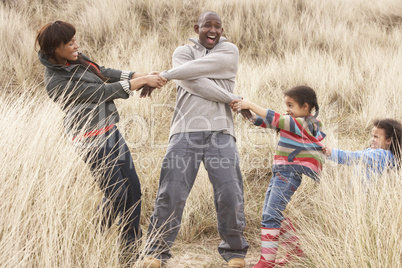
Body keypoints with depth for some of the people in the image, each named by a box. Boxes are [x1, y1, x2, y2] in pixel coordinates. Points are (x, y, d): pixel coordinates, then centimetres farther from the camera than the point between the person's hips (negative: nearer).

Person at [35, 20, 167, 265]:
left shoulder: (75, 60, 5)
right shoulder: (58, 81, -21)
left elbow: (105, 72, 11)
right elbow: (104, 92, -19)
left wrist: (143, 76, -2)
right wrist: (142, 81, -14)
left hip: (111, 132, 9)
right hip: (93, 141, -9)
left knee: (133, 188, 9)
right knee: (117, 194, -4)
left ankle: (131, 244, 22)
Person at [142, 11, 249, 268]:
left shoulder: (229, 51, 10)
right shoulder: (183, 52, 13)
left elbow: (200, 67, -8)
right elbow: (193, 84, -7)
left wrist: (161, 76, -9)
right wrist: (232, 99, -10)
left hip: (220, 133, 0)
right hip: (185, 131, 0)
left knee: (230, 195, -5)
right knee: (171, 193, -4)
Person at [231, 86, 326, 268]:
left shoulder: (304, 124, -11)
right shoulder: (292, 122, 17)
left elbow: (275, 120, -20)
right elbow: (264, 121, 16)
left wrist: (251, 105, -18)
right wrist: (246, 111, 1)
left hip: (292, 173, -10)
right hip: (281, 171, 10)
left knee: (271, 214, -12)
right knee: (270, 213, 14)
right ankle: (296, 249, 25)